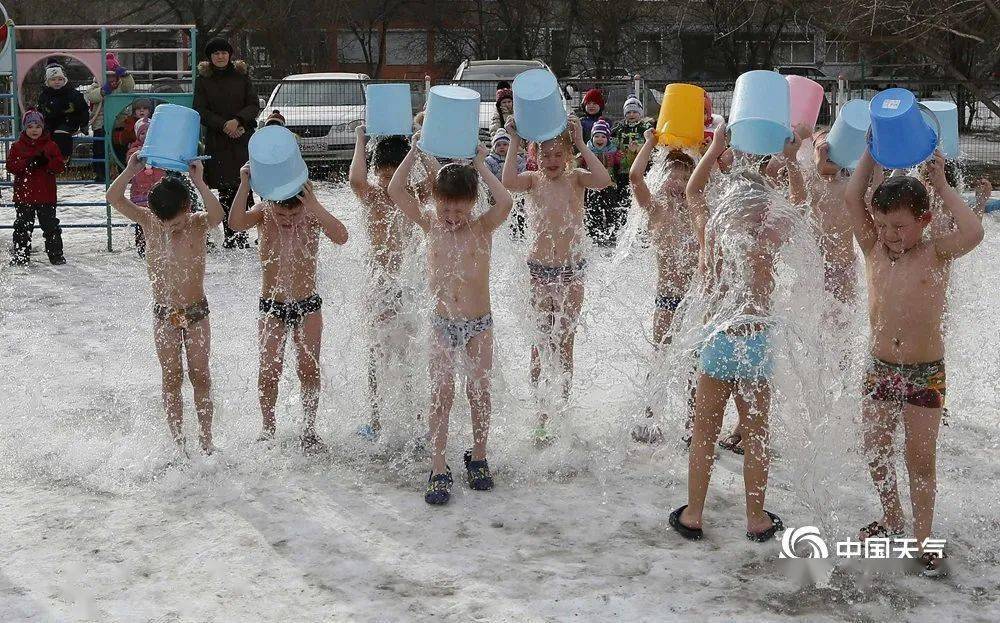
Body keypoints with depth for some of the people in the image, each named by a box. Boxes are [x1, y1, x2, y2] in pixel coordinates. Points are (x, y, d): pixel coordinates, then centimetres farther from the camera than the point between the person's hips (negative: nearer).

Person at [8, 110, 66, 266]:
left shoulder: (50, 145, 5)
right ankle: (19, 257, 11)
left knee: (51, 226, 3)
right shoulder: (17, 146, 5)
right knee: (23, 227, 4)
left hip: (46, 195, 0)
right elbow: (11, 166, -6)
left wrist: (46, 163, -22)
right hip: (23, 194, 0)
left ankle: (56, 255, 11)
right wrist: (28, 163, -21)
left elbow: (60, 165, -3)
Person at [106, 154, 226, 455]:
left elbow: (217, 215, -35)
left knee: (200, 376, 4)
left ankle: (205, 439, 13)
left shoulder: (198, 224, -12)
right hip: (164, 315, 2)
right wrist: (131, 170, -27)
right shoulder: (148, 221, -6)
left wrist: (199, 182, -41)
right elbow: (113, 198, -15)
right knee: (172, 379, 5)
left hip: (197, 312, -2)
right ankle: (178, 443, 11)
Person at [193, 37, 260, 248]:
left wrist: (237, 120, -12)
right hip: (217, 141, 0)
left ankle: (241, 234, -7)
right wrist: (224, 125, -10)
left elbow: (254, 105, 5)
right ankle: (230, 234, 2)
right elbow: (200, 111, 2)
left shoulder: (241, 76, 9)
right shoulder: (203, 79, 8)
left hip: (243, 139, 0)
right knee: (225, 189, -2)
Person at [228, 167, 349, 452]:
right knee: (269, 371, -3)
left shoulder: (312, 214, -11)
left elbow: (341, 237, -29)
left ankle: (309, 429, 13)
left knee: (309, 369, 0)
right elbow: (235, 223, -30)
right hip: (271, 307, 0)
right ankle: (267, 430, 12)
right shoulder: (263, 212, -10)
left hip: (308, 305, 0)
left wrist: (314, 205, -37)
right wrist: (245, 184, -37)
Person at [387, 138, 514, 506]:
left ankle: (478, 458, 22)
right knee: (441, 394, -4)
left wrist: (480, 166, -17)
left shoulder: (482, 228, -6)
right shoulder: (430, 226, -1)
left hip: (479, 323, -1)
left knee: (479, 391, 5)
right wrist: (416, 150, -9)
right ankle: (439, 470, -1)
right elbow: (396, 191, -10)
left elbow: (505, 203, -26)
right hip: (443, 324, 1)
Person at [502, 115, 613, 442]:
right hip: (538, 271, 0)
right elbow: (509, 182, -24)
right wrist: (514, 144, -21)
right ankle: (540, 418, 9)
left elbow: (603, 180, -21)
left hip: (571, 271, 0)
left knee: (564, 343, 7)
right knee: (540, 344, 3)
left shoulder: (575, 178, 0)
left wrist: (581, 144, -20)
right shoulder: (533, 180, -2)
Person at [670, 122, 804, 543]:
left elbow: (692, 191, 23)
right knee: (755, 437, 10)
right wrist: (791, 160, 24)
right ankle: (757, 520, 18)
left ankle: (692, 516, 17)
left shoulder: (709, 229, 2)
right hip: (758, 338, 0)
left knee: (704, 434, 11)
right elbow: (797, 202, 20)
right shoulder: (770, 237, -1)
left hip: (718, 338, 0)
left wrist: (715, 149, 27)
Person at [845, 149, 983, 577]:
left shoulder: (936, 253, -8)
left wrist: (941, 185, -20)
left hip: (926, 373, -3)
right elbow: (852, 198, -9)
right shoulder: (874, 250, -1)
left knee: (921, 458, 2)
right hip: (879, 368, 4)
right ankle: (891, 519, 33)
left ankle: (923, 537, 15)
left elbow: (973, 233, -28)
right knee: (876, 451, 12)